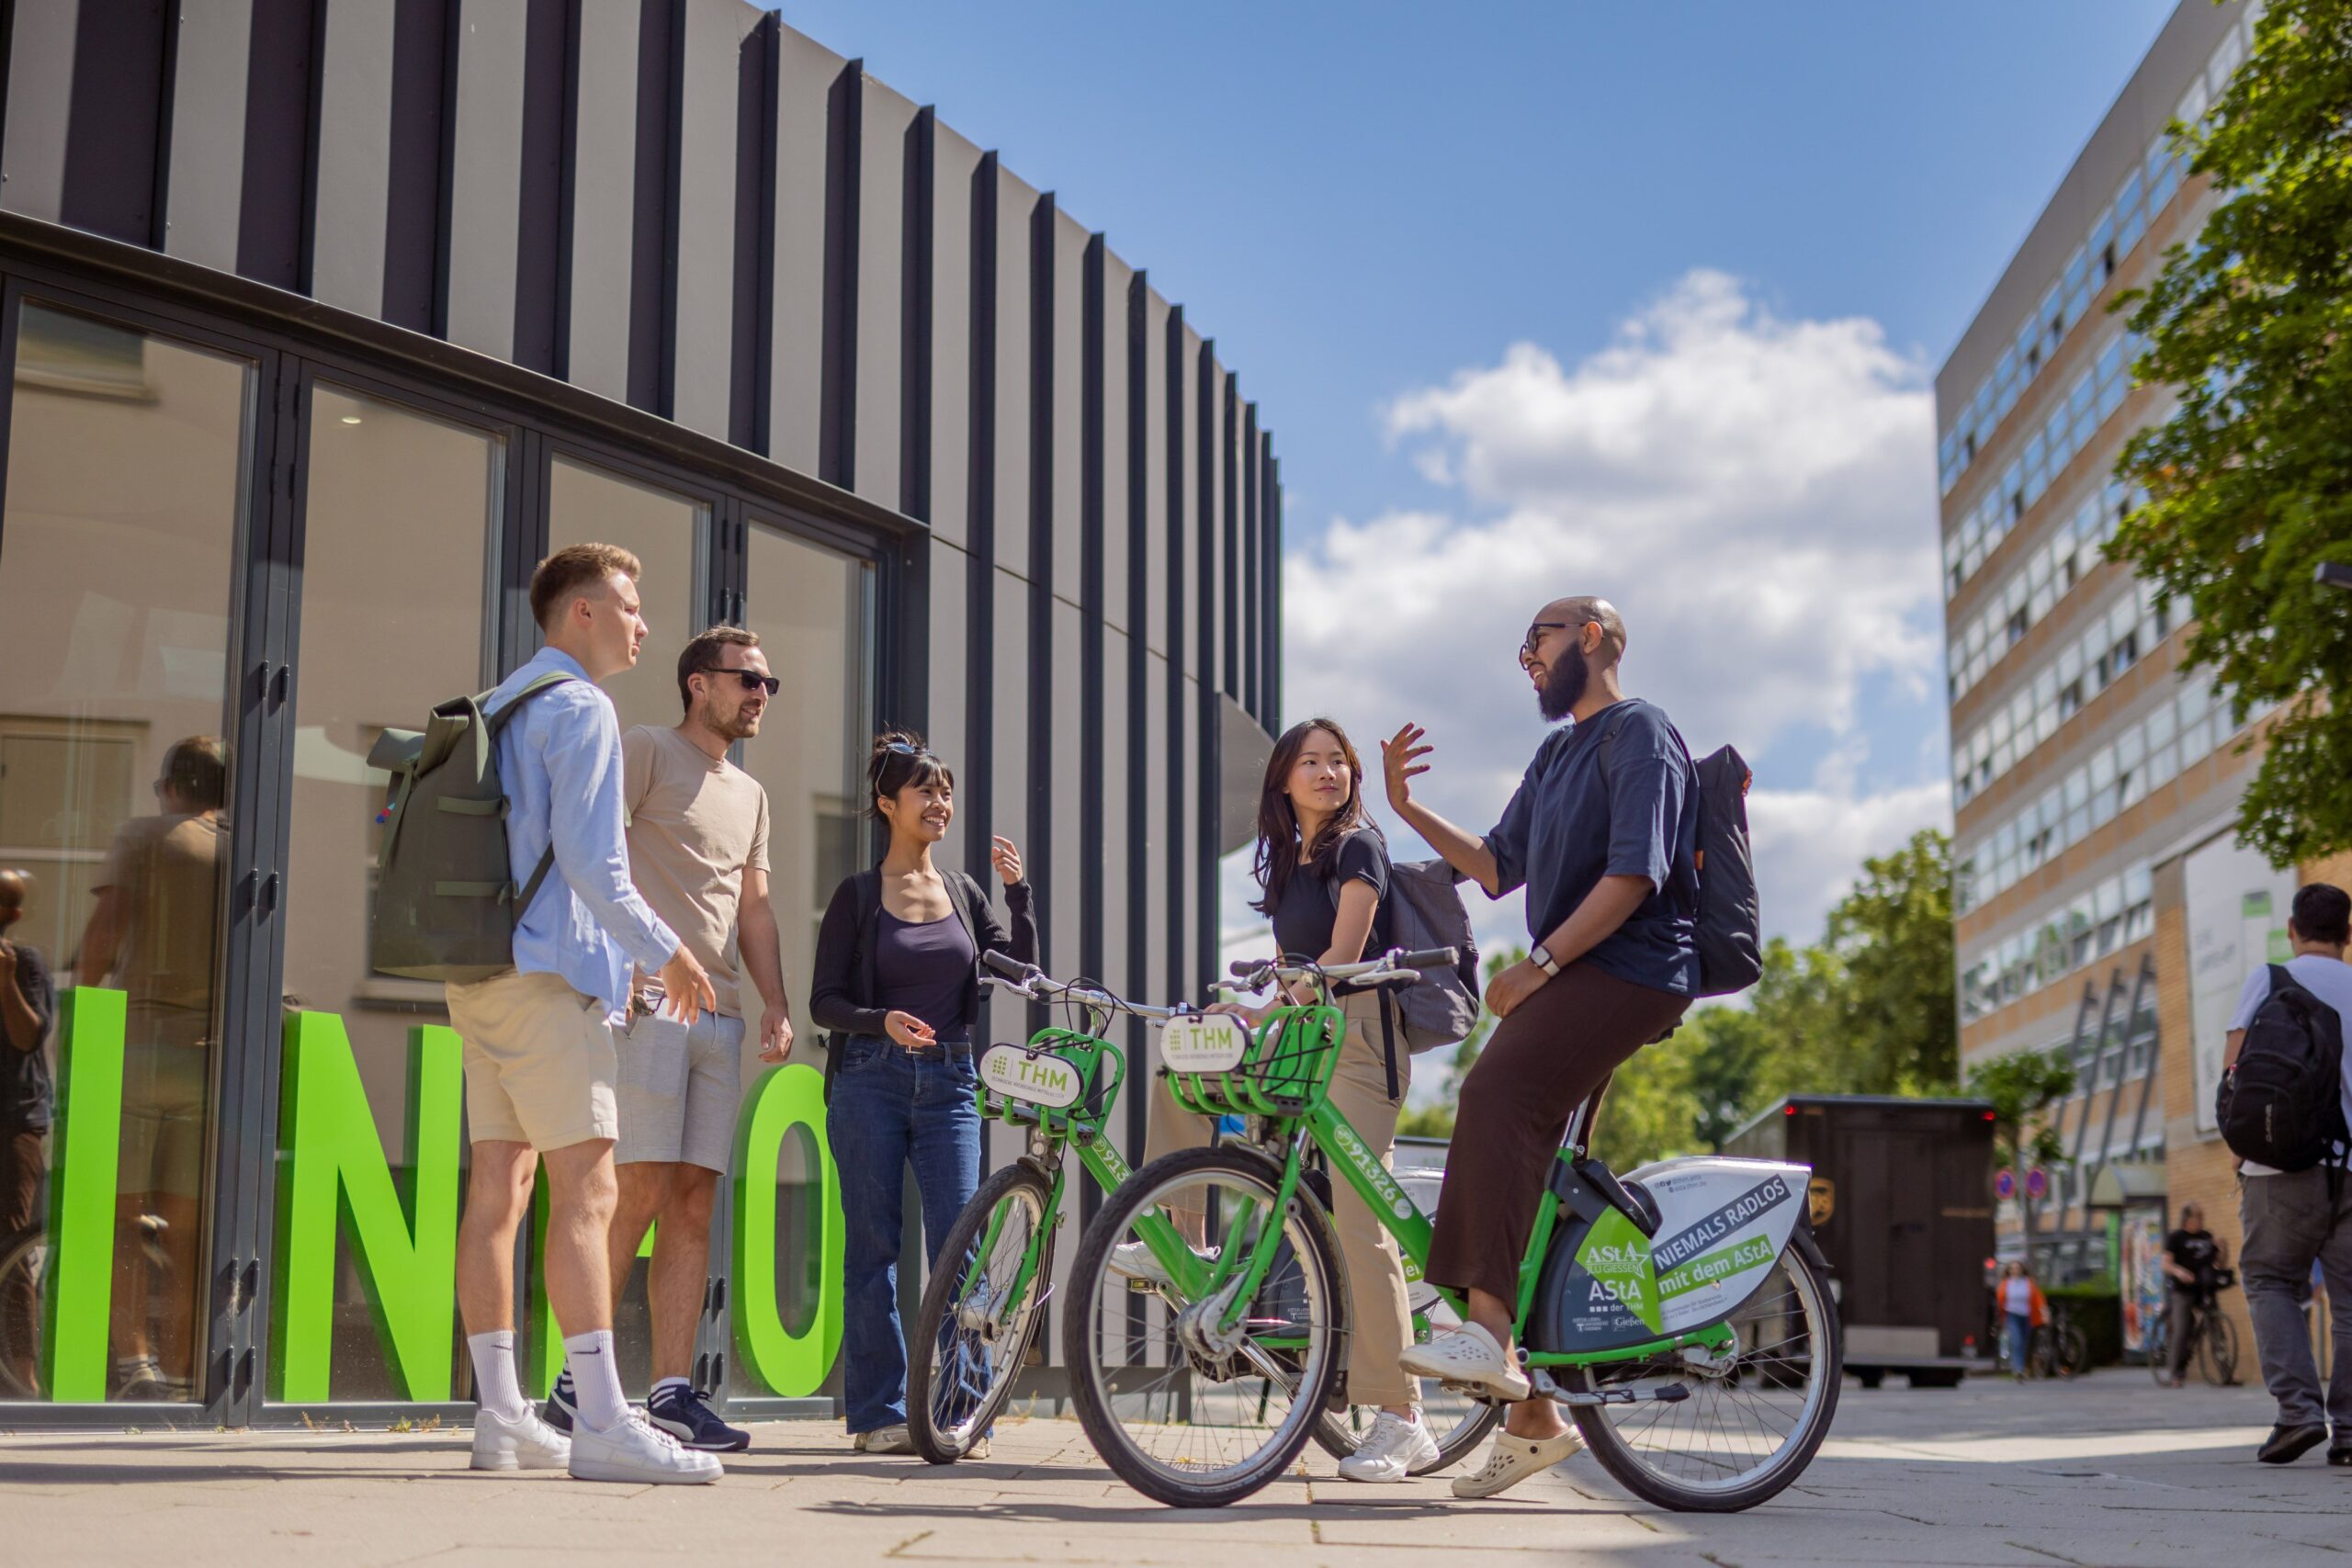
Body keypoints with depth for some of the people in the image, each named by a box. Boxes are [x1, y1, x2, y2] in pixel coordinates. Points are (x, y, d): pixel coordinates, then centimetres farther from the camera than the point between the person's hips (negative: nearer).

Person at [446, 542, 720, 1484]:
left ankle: (500, 1416, 9)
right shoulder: (580, 709, -8)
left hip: (480, 973, 10)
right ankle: (601, 1423, -17)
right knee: (585, 1188, -13)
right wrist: (664, 951, -9)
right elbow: (588, 857, -17)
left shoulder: (496, 708, 22)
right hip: (544, 972, -10)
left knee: (499, 1187, 7)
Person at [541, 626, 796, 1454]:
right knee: (639, 1191, -13)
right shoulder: (647, 749, 3)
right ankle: (578, 1382, -6)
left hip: (720, 1014, 7)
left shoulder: (750, 793, 25)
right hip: (645, 1002, -7)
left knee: (694, 1202, 2)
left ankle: (672, 1391, 3)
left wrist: (776, 1004, 12)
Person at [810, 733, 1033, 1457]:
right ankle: (877, 1412, 8)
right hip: (871, 1082, -3)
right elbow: (824, 1000, -2)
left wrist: (1019, 892, -5)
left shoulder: (963, 892, 12)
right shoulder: (858, 895, 1)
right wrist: (882, 1020, -20)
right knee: (873, 1248, 0)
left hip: (949, 1084, 3)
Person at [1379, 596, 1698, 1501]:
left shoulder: (1638, 733, -5)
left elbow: (1634, 874, -16)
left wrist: (1538, 963, -21)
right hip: (1570, 979, 9)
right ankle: (1531, 1412, 11)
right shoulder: (1559, 752, 25)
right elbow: (1497, 867, 23)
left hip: (1631, 969, -9)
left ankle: (1486, 1326, -38)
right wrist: (1409, 810, 12)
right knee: (1532, 1169, 4)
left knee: (1498, 1090, -31)